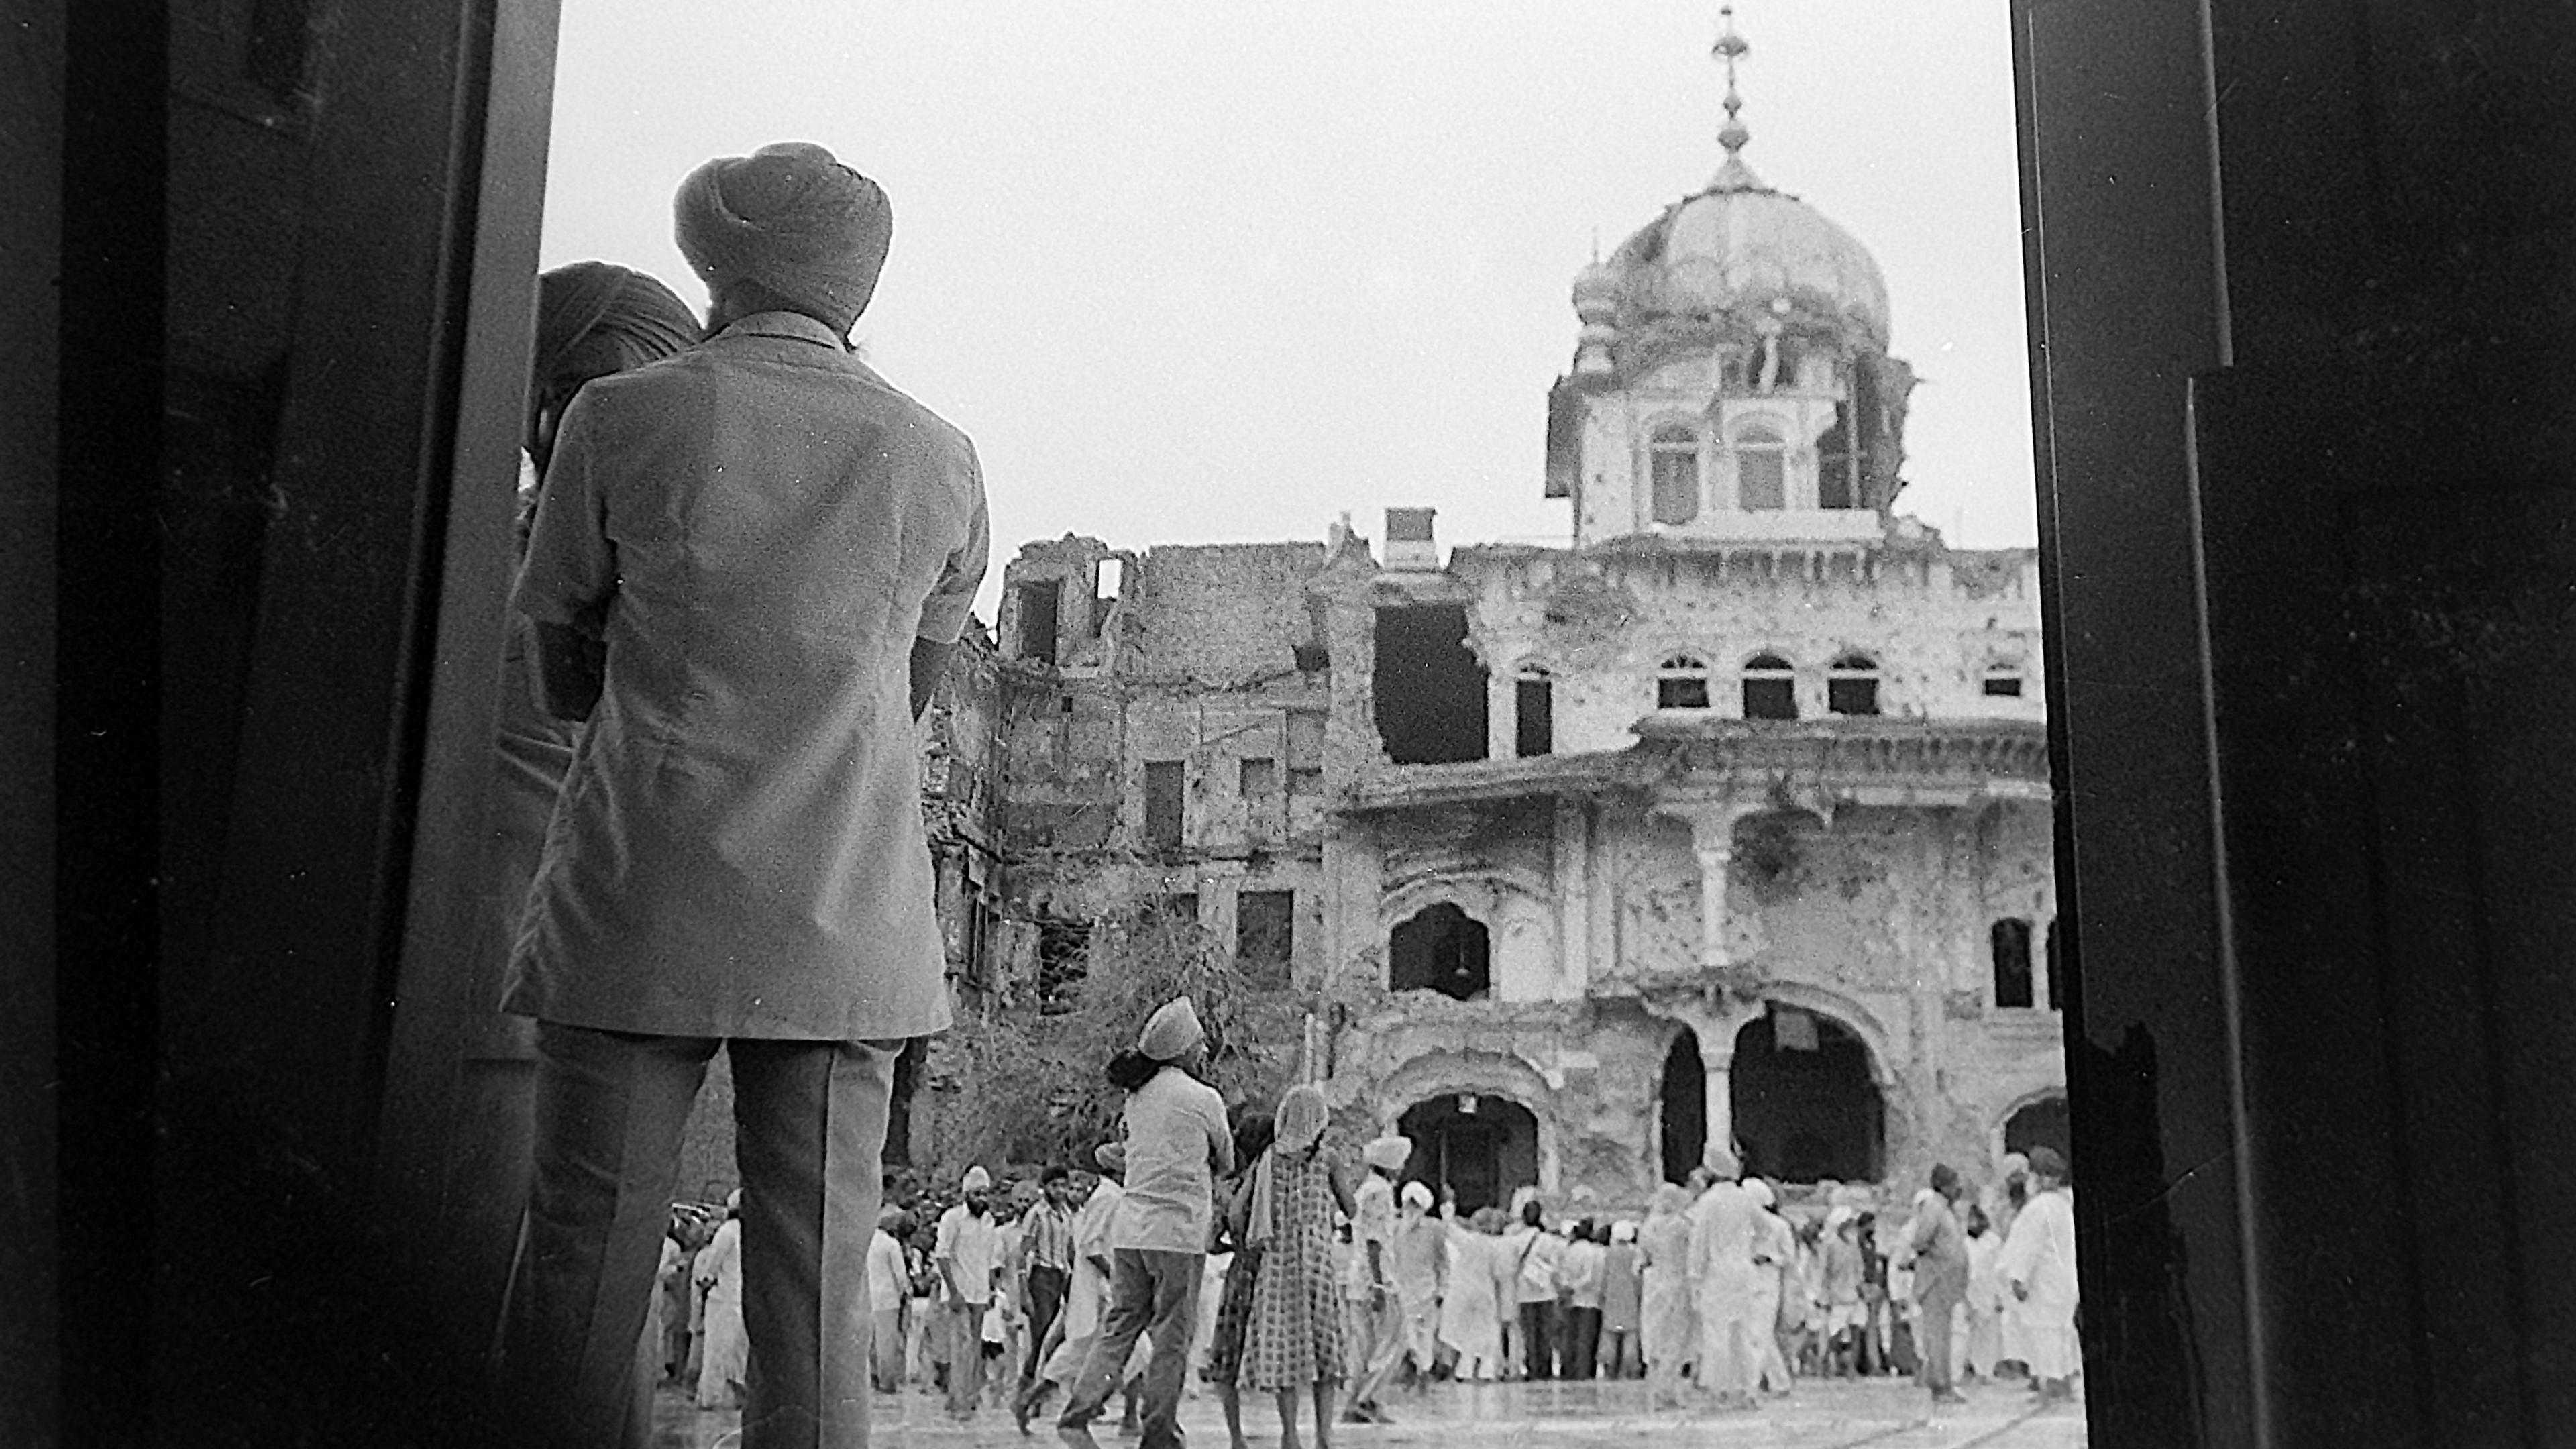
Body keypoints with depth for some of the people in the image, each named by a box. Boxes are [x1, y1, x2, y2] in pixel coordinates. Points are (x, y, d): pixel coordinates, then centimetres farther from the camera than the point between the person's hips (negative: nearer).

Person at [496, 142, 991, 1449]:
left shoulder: (620, 418, 2)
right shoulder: (939, 461, 8)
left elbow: (563, 675, 11)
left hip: (639, 905, -2)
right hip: (846, 925, 2)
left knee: (581, 1274, 4)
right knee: (815, 1308, 3)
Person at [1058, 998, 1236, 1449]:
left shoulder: (1136, 1094, 10)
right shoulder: (1203, 1098, -6)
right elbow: (1226, 1162, 7)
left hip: (1130, 1225, 6)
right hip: (1178, 1229, -6)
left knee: (1121, 1325, 12)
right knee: (1172, 1337, 4)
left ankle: (1078, 1412, 2)